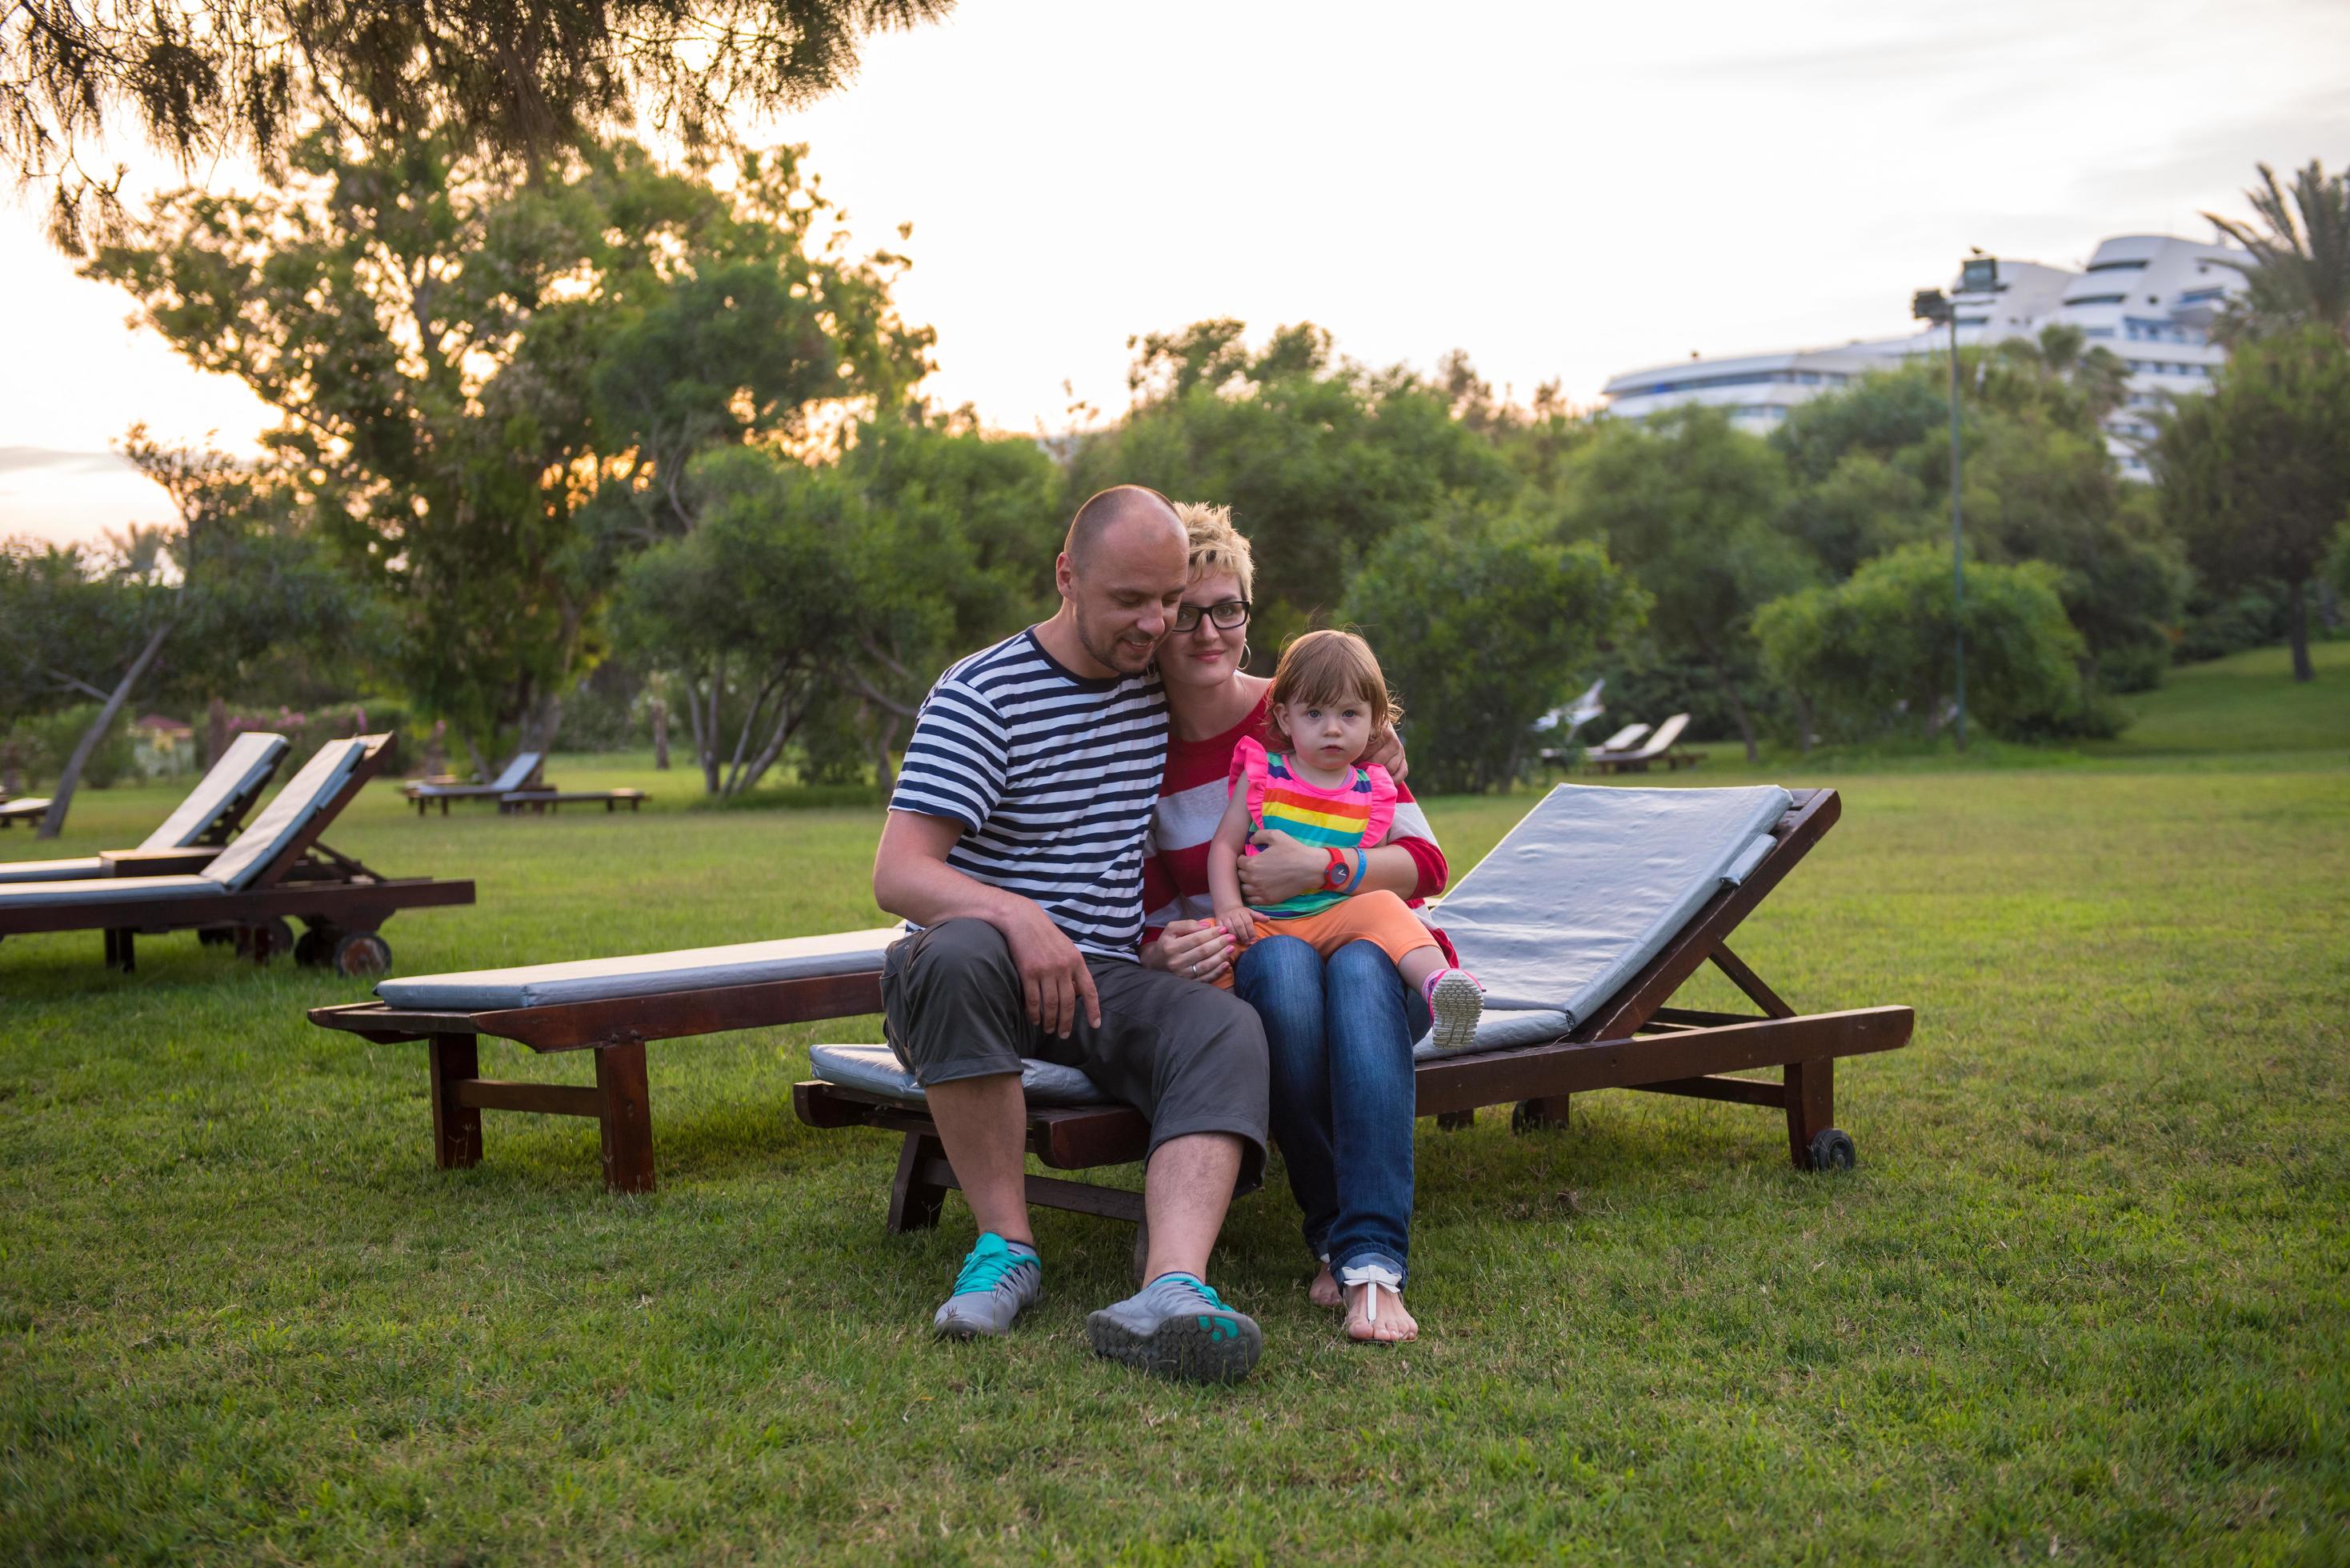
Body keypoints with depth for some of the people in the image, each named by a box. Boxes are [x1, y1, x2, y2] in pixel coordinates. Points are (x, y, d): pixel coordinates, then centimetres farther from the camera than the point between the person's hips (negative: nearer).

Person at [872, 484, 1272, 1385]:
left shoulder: (1160, 687, 11)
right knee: (959, 953, -40)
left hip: (1106, 980, 4)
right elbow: (897, 876, -17)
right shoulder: (982, 696, -7)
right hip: (990, 974, -4)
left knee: (1229, 1032, -28)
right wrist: (1016, 915, -36)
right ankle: (1006, 1244, -28)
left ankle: (1171, 1291, -51)